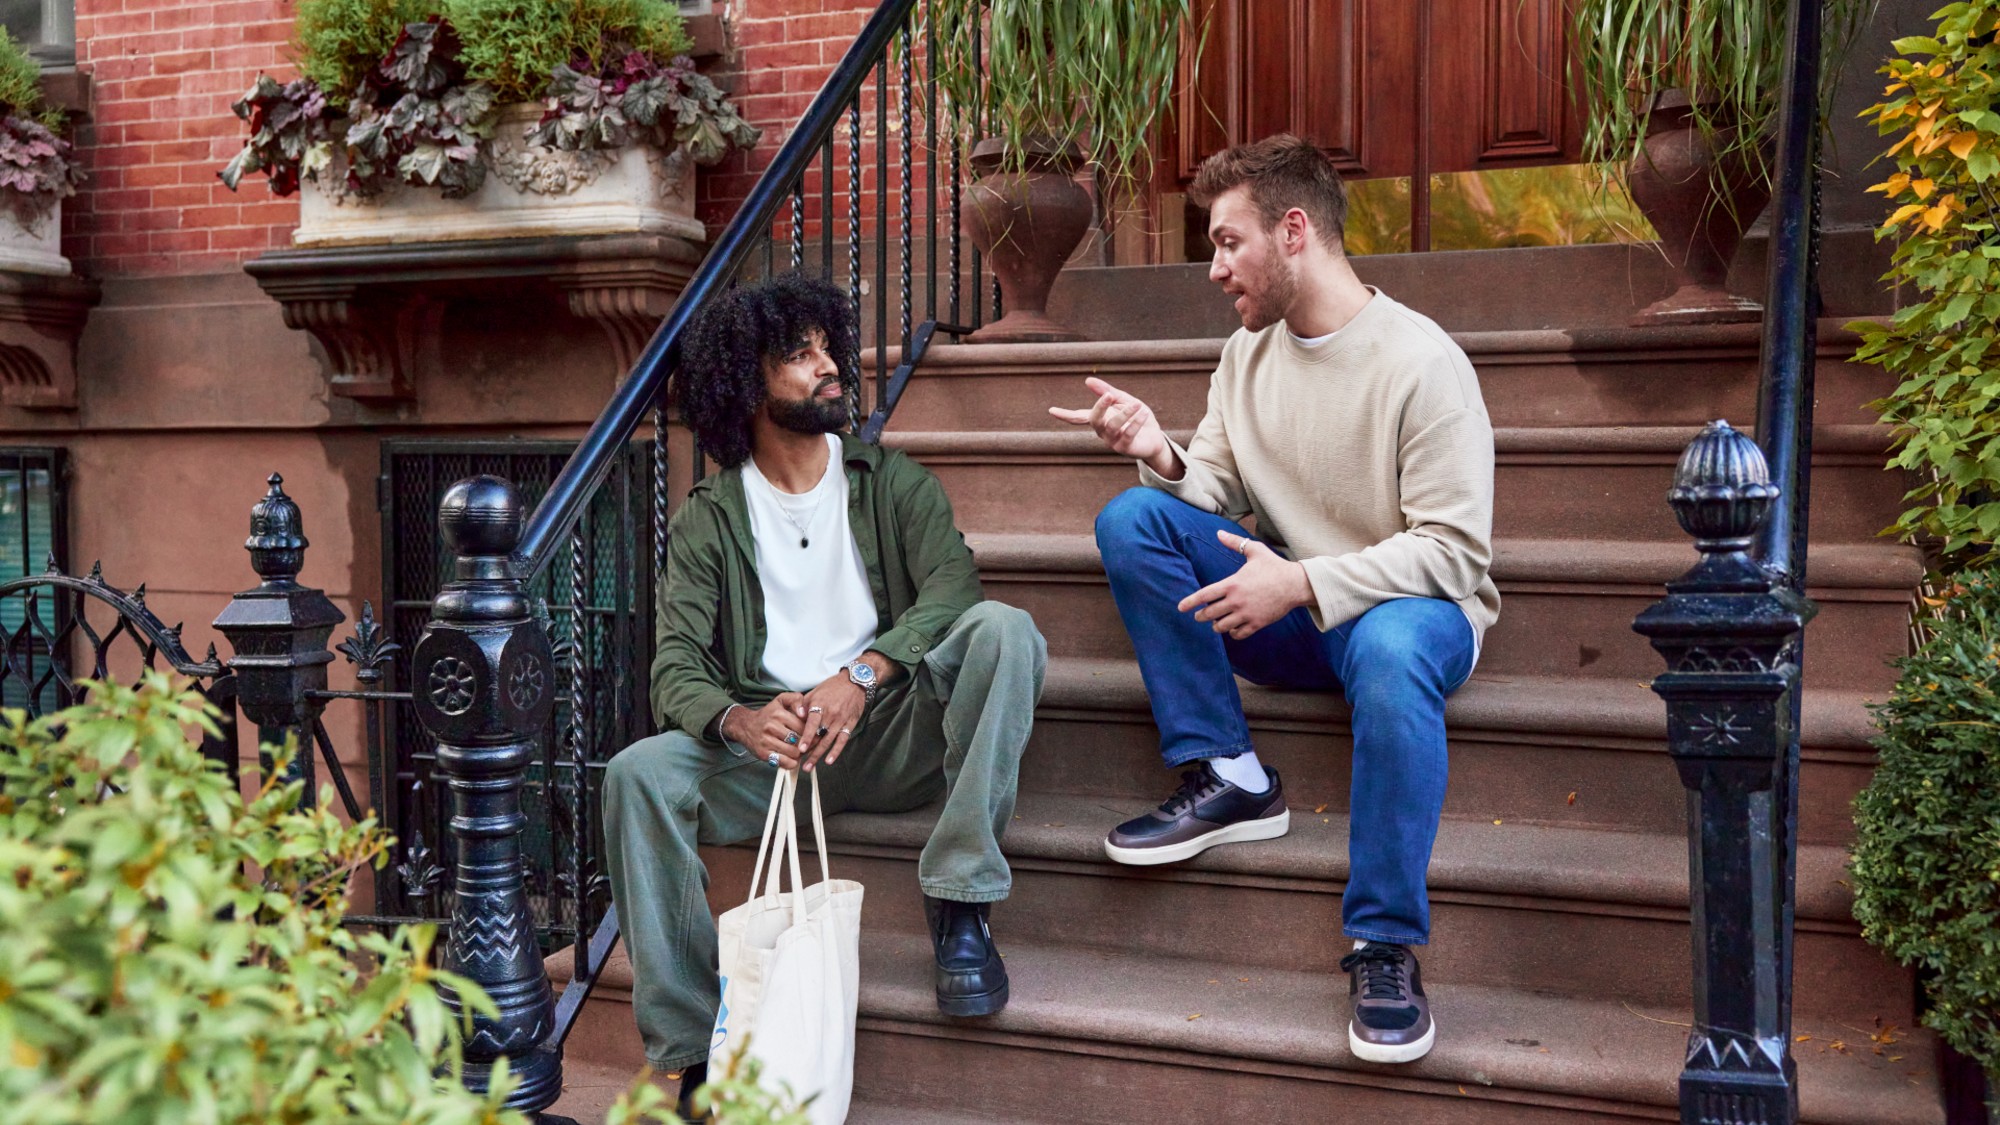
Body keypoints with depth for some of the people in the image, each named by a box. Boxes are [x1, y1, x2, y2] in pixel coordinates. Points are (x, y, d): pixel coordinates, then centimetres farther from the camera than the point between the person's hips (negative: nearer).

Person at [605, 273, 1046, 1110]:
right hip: (769, 749, 1)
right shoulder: (706, 520, 6)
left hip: (893, 735, 0)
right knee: (638, 774, -26)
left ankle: (960, 909, -24)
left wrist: (861, 674, -30)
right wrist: (738, 721, -29)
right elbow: (676, 670, -4)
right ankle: (696, 1056, -19)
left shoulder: (892, 483, 8)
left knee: (1000, 629, -26)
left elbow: (952, 582, -11)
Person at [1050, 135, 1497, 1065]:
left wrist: (1304, 582, -28)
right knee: (1132, 519, -12)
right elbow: (1216, 491, 7)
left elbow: (1455, 551, -19)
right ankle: (1228, 778, -12)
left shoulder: (1420, 361, -15)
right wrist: (1161, 455, -14)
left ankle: (1385, 946, -29)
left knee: (1390, 648, -42)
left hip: (1414, 605, -6)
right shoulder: (1249, 352, 6)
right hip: (1290, 612, 6)